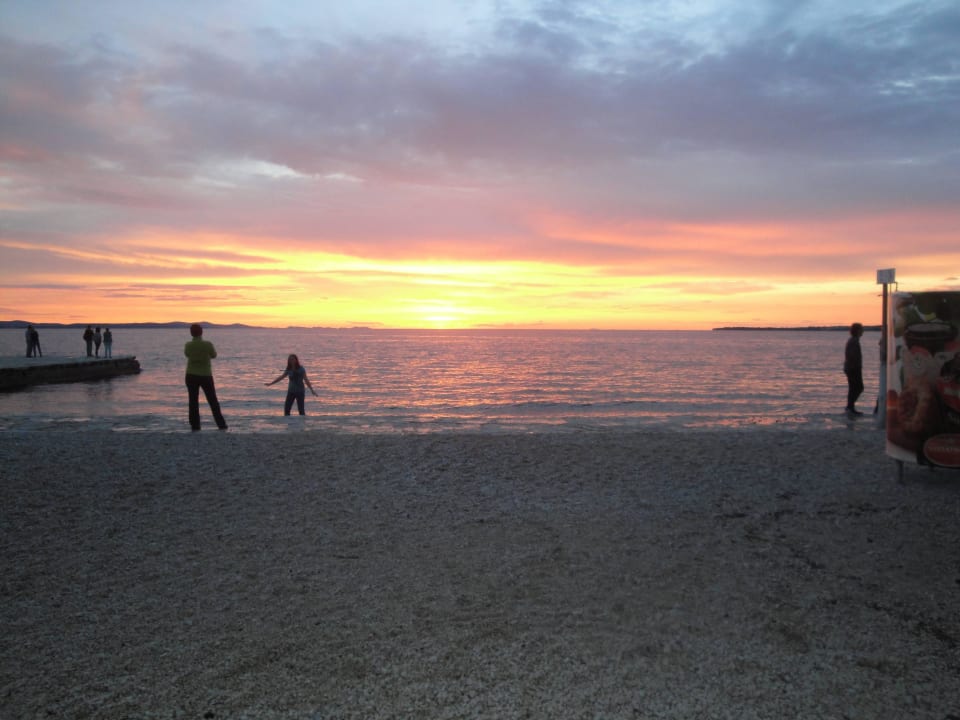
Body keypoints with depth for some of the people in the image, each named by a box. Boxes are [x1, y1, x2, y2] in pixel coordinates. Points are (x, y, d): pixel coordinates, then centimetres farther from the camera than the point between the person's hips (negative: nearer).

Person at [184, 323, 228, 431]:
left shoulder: (188, 345, -8)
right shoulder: (208, 344, -14)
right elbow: (214, 355, 4)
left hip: (191, 376, 1)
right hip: (206, 376, -1)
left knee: (193, 401, 7)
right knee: (213, 401, 8)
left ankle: (195, 426, 4)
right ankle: (221, 425, 8)